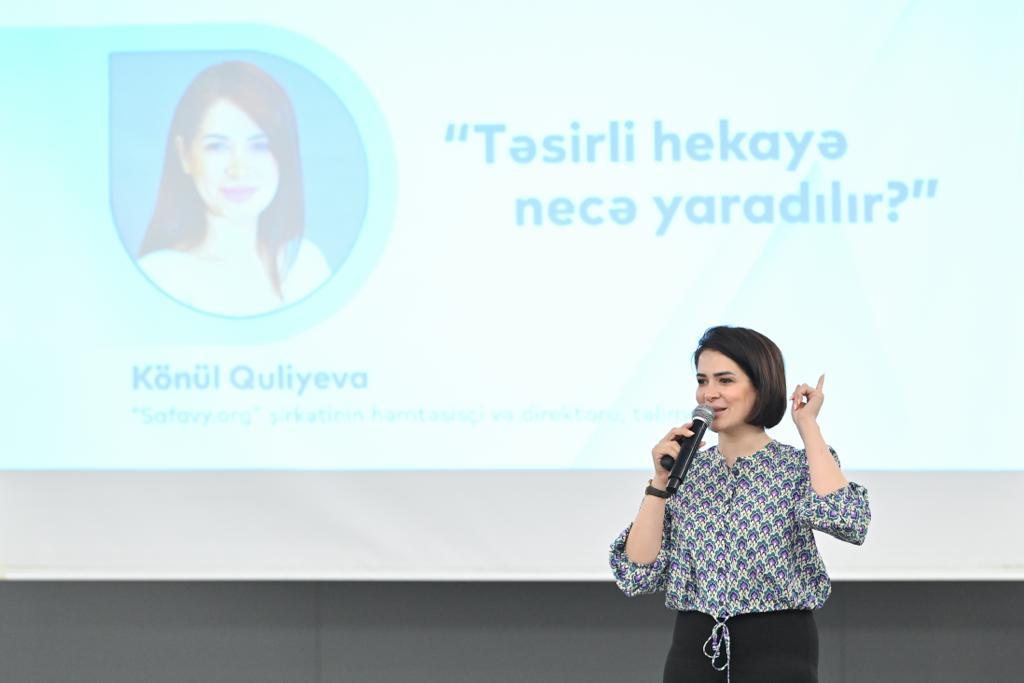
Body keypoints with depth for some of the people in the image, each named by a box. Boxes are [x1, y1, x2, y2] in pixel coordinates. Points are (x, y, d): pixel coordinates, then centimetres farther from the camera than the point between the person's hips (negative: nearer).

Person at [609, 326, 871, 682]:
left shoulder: (799, 466, -1)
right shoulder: (687, 471, 7)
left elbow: (846, 521, -24)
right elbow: (636, 576, 0)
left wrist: (807, 425, -14)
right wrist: (660, 481, -8)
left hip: (778, 653, -3)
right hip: (694, 653, 3)